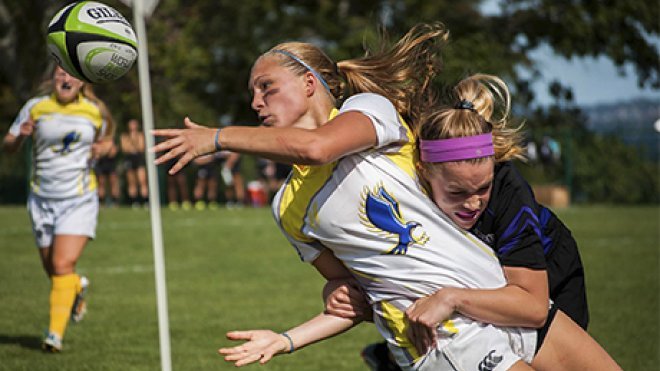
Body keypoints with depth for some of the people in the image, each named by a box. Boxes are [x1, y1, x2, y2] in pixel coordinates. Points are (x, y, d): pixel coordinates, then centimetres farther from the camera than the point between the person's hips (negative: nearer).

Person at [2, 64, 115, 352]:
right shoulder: (35, 107, -1)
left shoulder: (95, 111, 2)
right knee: (52, 270, 8)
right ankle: (77, 288, 44)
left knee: (63, 265, -17)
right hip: (42, 200, 2)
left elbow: (105, 139, 20)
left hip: (79, 199, -2)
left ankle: (55, 333, -13)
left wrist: (101, 147, -3)